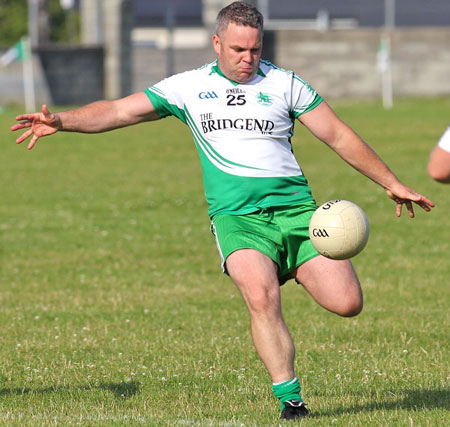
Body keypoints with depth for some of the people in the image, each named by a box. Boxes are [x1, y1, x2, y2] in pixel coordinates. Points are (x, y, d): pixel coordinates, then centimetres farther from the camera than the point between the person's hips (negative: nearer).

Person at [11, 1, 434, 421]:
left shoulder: (284, 84, 9)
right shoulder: (190, 87, 10)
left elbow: (339, 136, 15)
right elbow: (119, 111, 10)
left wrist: (391, 182, 15)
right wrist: (61, 120, -5)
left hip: (294, 209, 1)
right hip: (236, 216, -1)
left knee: (347, 303, -12)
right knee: (261, 297, -29)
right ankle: (289, 399, -18)